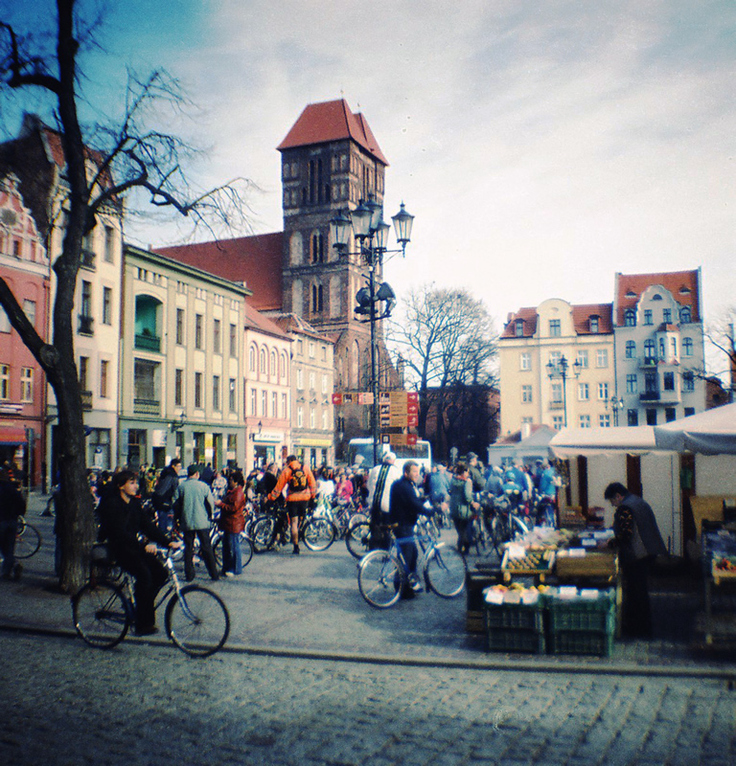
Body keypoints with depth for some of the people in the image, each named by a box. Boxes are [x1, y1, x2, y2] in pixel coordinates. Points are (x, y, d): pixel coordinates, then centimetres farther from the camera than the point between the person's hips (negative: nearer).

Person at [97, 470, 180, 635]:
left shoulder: (134, 503, 10)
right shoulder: (111, 503, -13)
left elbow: (148, 525, 6)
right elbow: (120, 532, -24)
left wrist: (168, 542, -6)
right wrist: (143, 546, -35)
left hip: (132, 546, 7)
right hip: (117, 549, -7)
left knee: (161, 572, -12)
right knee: (144, 574, -28)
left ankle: (141, 605, 8)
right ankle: (143, 624, -19)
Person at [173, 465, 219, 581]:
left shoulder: (180, 487, -1)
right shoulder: (203, 486, -5)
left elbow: (175, 505, 1)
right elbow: (211, 503, -3)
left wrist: (179, 518, 16)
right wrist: (209, 515, 14)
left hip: (187, 523, 1)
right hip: (202, 522, -1)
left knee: (188, 548, 10)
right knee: (207, 548, 6)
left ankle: (189, 575, 10)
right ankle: (214, 574, 9)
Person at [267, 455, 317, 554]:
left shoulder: (286, 470, -3)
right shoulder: (306, 468, 4)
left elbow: (279, 487, -1)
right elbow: (312, 483, 9)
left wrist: (271, 497, 9)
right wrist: (313, 496, 20)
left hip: (292, 499, -2)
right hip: (305, 498, 2)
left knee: (294, 522, 1)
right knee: (301, 519, 18)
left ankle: (296, 546, -1)